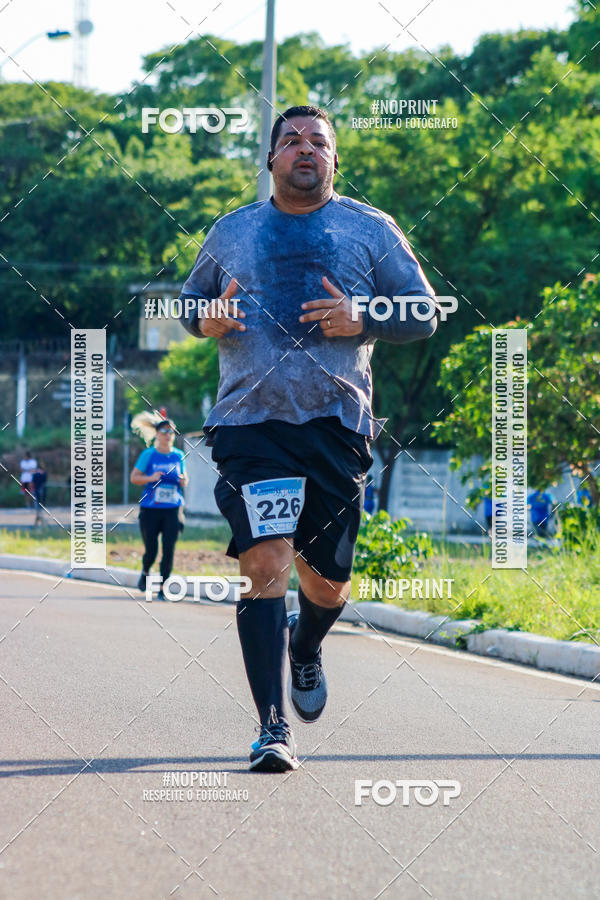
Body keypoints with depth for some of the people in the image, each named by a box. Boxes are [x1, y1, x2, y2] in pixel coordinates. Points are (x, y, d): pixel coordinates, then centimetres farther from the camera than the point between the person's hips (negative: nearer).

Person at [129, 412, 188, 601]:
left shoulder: (178, 456, 7)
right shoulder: (148, 454, -1)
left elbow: (184, 477, 20)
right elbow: (134, 478, 1)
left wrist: (183, 481, -4)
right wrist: (150, 478, -17)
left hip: (172, 510, 2)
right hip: (150, 509, -2)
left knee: (169, 550, -7)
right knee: (151, 550, -2)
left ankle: (162, 589, 2)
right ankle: (145, 573, 32)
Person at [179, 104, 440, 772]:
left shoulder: (371, 230, 9)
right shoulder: (230, 233, 13)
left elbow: (424, 314, 9)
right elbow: (189, 302, 24)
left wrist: (362, 320, -10)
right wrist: (207, 320, 0)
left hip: (337, 423, 1)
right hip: (250, 421, -1)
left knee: (327, 581, 7)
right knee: (266, 561, -17)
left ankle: (306, 648, 45)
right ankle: (272, 726, -16)